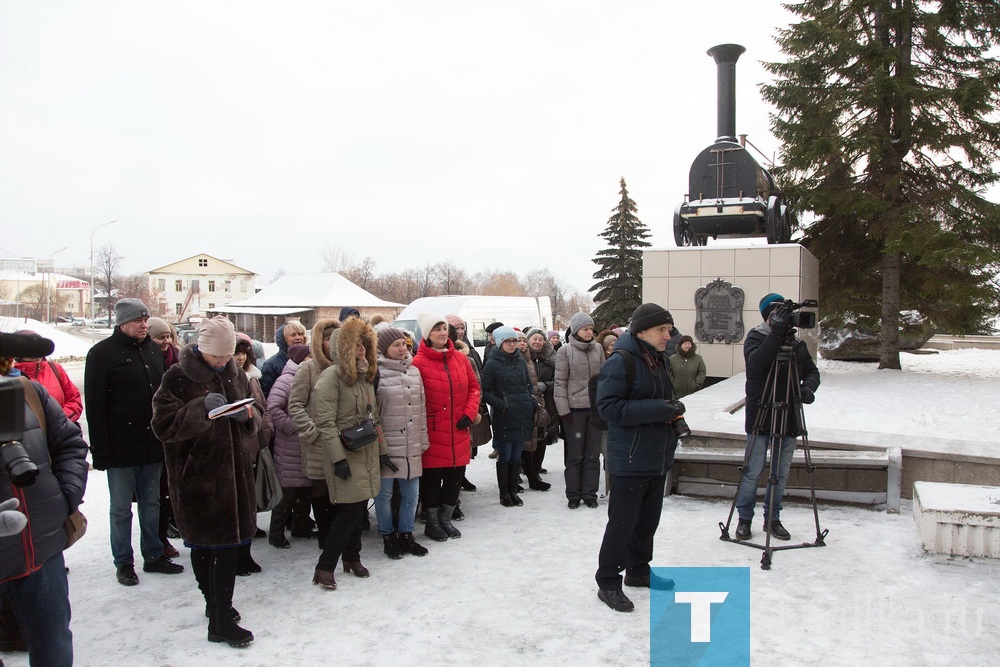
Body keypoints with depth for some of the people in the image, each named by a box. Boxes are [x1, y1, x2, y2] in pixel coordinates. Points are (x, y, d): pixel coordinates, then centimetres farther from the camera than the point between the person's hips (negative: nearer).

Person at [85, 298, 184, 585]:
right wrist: (101, 450, -15)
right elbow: (94, 405, -11)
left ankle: (154, 555, 26)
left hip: (153, 444, 5)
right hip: (121, 446, -5)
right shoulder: (102, 353, -7)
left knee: (151, 503, 15)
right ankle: (123, 563, 19)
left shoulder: (153, 349, 10)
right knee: (122, 508, 7)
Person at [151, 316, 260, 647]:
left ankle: (218, 607, 25)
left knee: (228, 542, 8)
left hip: (234, 470, 5)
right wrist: (201, 409, -27)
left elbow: (257, 416, 15)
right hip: (196, 474, -5)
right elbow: (163, 424, -14)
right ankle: (220, 618, 11)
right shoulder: (178, 377, -8)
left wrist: (248, 413, -8)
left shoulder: (236, 374, 10)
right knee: (203, 543, 2)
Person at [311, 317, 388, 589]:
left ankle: (352, 557, 27)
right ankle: (324, 567, 3)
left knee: (359, 508, 13)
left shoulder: (366, 376, 14)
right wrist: (338, 459, -21)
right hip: (347, 456, -7)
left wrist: (382, 450, 16)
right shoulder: (332, 377, -12)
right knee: (349, 510, -7)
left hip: (368, 455, 8)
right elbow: (325, 423, -17)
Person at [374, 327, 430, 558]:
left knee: (411, 493, 11)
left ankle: (406, 535, 28)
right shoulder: (376, 373, -9)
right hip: (386, 446, -5)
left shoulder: (414, 371, 10)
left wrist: (423, 440, 14)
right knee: (384, 493, 6)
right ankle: (388, 537, 24)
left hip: (411, 447, 5)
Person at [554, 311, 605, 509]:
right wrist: (563, 409, -9)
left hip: (595, 407, 4)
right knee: (575, 454, 5)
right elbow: (560, 381, -6)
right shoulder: (565, 351, -7)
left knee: (593, 453, 9)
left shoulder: (597, 349, 4)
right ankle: (573, 495, 17)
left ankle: (590, 493, 20)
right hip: (574, 408, -3)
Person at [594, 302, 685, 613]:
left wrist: (673, 411, 1)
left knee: (648, 520, 19)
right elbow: (608, 407, -24)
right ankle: (608, 582, 14)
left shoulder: (659, 359, 11)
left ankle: (638, 570, 37)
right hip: (629, 458, -9)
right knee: (622, 523, 0)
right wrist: (658, 410, -26)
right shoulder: (621, 361, -17)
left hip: (658, 457, 9)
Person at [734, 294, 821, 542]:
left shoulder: (796, 342, 10)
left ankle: (773, 519, 24)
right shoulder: (756, 337, -4)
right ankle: (744, 519, 16)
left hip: (789, 417, 5)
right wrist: (777, 333, -31)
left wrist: (808, 387, -12)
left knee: (781, 474, 11)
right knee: (753, 472, 1)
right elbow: (755, 362, -24)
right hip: (760, 417, -4)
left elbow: (812, 371, 11)